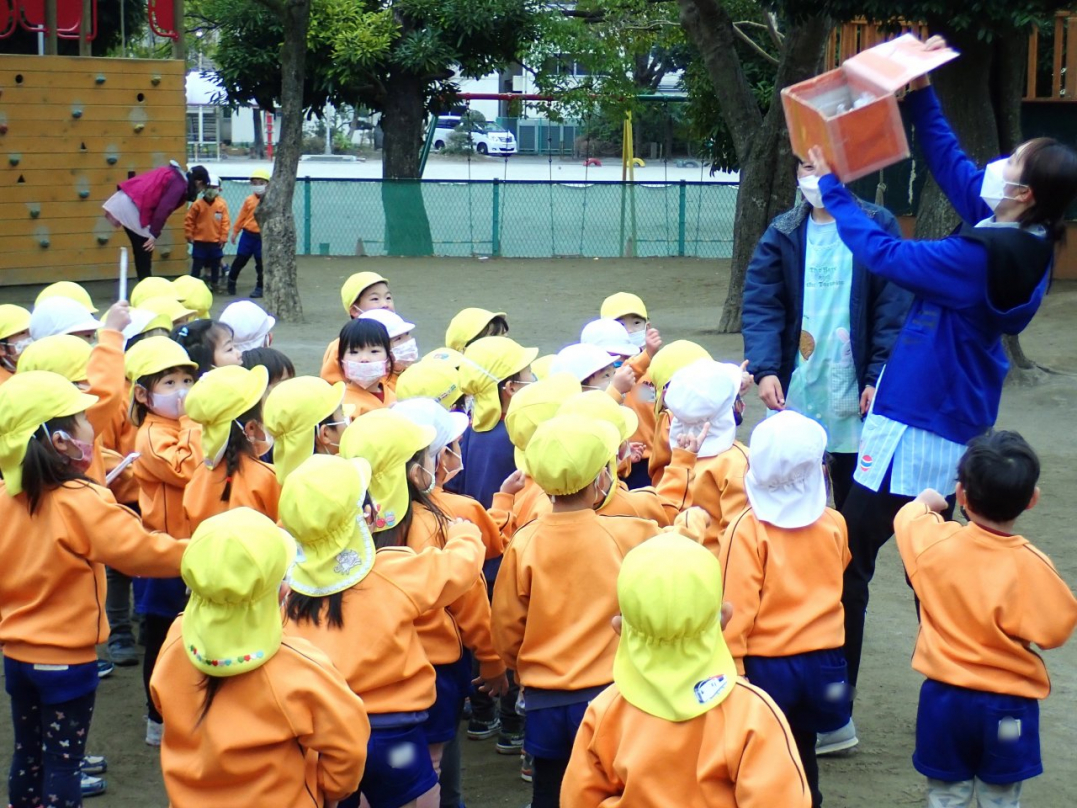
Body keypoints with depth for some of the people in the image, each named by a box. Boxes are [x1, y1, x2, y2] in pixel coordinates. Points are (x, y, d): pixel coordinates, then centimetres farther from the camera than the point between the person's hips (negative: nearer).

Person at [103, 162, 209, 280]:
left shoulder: (174, 175, 20)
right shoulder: (179, 184, -8)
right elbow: (163, 209, -17)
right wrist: (154, 234, -16)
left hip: (125, 199, 9)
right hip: (133, 205, -9)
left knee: (141, 252, 13)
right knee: (144, 253, -1)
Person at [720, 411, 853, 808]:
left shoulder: (748, 529, -17)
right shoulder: (834, 525, -4)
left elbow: (737, 607, -18)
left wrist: (729, 668, -12)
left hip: (765, 665, -4)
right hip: (822, 660, 4)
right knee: (802, 758, 21)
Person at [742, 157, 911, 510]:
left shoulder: (878, 227, -2)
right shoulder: (782, 233, 4)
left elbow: (894, 310, -5)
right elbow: (760, 306, -3)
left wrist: (879, 378, -12)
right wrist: (765, 369, -17)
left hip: (854, 391, -1)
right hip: (795, 390, 2)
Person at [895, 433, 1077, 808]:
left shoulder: (934, 542, -13)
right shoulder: (1031, 566, -21)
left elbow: (907, 515, 9)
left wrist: (925, 502, 30)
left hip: (945, 697, 2)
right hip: (1008, 707, -2)